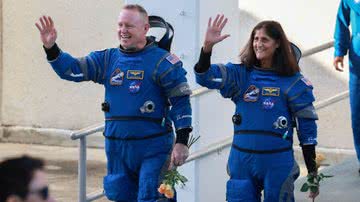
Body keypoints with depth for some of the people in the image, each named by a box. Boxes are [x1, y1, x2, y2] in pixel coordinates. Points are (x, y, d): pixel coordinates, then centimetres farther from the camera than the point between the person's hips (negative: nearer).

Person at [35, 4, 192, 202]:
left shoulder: (162, 61, -6)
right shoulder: (108, 59, 9)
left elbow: (181, 102, -7)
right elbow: (72, 70, 5)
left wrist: (182, 142, -13)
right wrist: (51, 48, -11)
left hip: (153, 148, -5)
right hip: (117, 147, 6)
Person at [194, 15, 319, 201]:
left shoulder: (293, 82, -2)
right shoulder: (241, 74, 5)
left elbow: (307, 128, 0)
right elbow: (205, 77, -9)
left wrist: (313, 174, -1)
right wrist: (207, 45, -27)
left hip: (277, 163, -2)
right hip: (242, 162, 3)